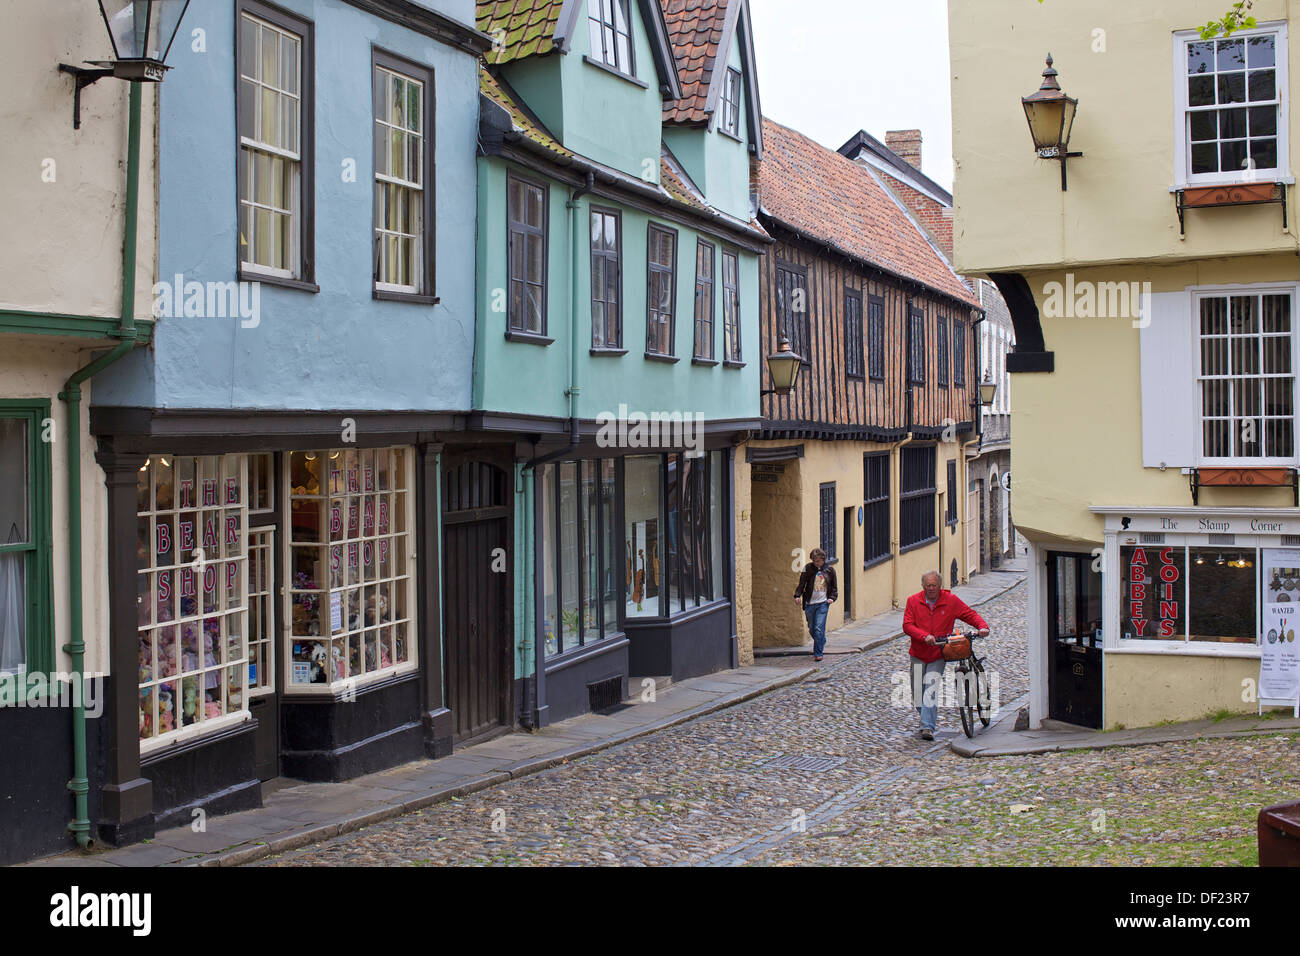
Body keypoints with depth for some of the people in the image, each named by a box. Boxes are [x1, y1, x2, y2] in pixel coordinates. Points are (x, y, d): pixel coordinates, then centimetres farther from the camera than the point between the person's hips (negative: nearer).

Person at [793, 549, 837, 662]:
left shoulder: (829, 570, 3)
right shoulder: (808, 568, 0)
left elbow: (834, 587, 14)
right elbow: (801, 583, 2)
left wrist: (832, 597, -1)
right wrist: (797, 595, -12)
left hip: (823, 603, -2)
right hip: (809, 603, 2)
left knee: (819, 629, -12)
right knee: (812, 629, 12)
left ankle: (818, 653, -4)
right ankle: (822, 642, 40)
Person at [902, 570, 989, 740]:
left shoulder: (951, 601, -2)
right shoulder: (913, 601, -2)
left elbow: (971, 615, 3)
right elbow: (907, 625, -10)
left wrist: (983, 626, -17)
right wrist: (925, 636, -25)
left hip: (939, 655, -2)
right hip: (918, 654, 2)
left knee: (931, 688, -18)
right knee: (917, 692, 7)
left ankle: (928, 727, -19)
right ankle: (927, 718, 34)